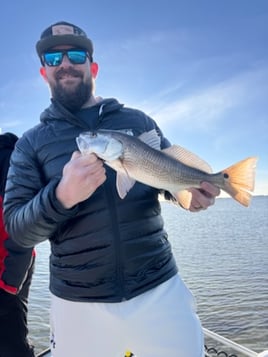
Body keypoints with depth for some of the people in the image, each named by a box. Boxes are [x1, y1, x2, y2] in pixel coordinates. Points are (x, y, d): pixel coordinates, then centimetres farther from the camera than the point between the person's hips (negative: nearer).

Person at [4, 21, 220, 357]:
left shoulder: (138, 120, 5)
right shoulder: (31, 143, 3)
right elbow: (16, 227, -3)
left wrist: (191, 191, -12)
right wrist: (61, 197, -23)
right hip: (76, 303, 0)